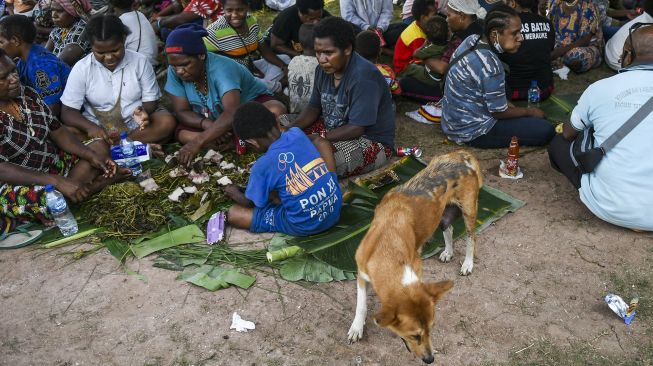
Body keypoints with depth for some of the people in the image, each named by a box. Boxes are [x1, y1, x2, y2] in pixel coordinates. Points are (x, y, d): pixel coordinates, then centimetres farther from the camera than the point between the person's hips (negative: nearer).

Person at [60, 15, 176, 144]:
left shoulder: (140, 62, -4)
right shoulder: (81, 68, -6)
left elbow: (151, 100, 0)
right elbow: (68, 111, -7)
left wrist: (144, 111, -26)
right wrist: (90, 127, -29)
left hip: (135, 124, 1)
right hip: (98, 127, 0)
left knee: (167, 122, -27)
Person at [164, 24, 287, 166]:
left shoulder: (221, 68, -34)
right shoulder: (174, 71, -19)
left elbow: (233, 113, -46)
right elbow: (182, 111, -16)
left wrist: (198, 141, -53)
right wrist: (207, 124, -36)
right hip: (213, 119, 5)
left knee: (277, 111, -35)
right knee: (182, 133, -23)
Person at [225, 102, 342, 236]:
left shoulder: (262, 166, -15)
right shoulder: (297, 133, -2)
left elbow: (250, 203, 2)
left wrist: (235, 194, 24)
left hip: (305, 226, -5)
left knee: (233, 213, 2)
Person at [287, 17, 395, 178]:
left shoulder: (363, 76, -27)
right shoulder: (324, 69, -3)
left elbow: (356, 128, -28)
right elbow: (314, 107, 7)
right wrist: (292, 129, -12)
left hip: (371, 142, -8)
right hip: (335, 130, 8)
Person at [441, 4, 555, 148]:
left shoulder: (472, 39, -3)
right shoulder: (490, 66, -29)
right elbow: (499, 113, -17)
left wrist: (506, 103, 8)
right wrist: (530, 112, 0)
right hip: (472, 131, -10)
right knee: (545, 130, -10)